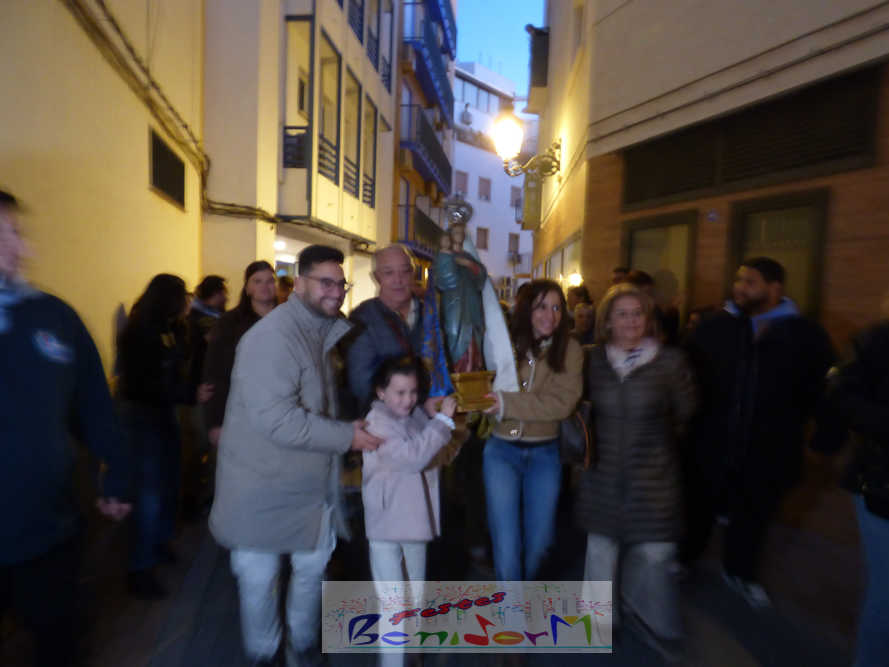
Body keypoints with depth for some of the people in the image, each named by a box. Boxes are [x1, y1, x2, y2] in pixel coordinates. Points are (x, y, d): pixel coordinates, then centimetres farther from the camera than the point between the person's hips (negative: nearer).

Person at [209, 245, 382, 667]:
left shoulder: (331, 330, 4)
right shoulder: (271, 336, -23)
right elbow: (276, 419, -30)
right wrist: (346, 437, -24)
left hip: (312, 481, 7)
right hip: (263, 485, -7)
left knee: (313, 566, 20)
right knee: (259, 577, 13)